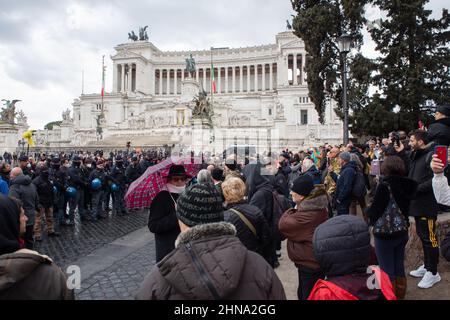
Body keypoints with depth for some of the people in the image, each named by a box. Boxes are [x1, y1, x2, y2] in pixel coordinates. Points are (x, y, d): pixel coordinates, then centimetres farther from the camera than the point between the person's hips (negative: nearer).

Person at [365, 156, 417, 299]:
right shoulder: (407, 184, -2)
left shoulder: (384, 185, -21)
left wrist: (367, 210, 0)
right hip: (402, 232, 7)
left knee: (387, 271, 6)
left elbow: (373, 212, -21)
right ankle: (400, 296, 34)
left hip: (385, 233, -7)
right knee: (399, 268, 20)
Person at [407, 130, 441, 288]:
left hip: (427, 205, -9)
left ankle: (433, 272, 13)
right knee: (422, 236, 17)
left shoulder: (431, 156, -14)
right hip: (417, 203, 9)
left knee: (429, 238, 0)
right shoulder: (416, 156, 15)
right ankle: (426, 266, 31)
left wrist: (416, 188, -21)